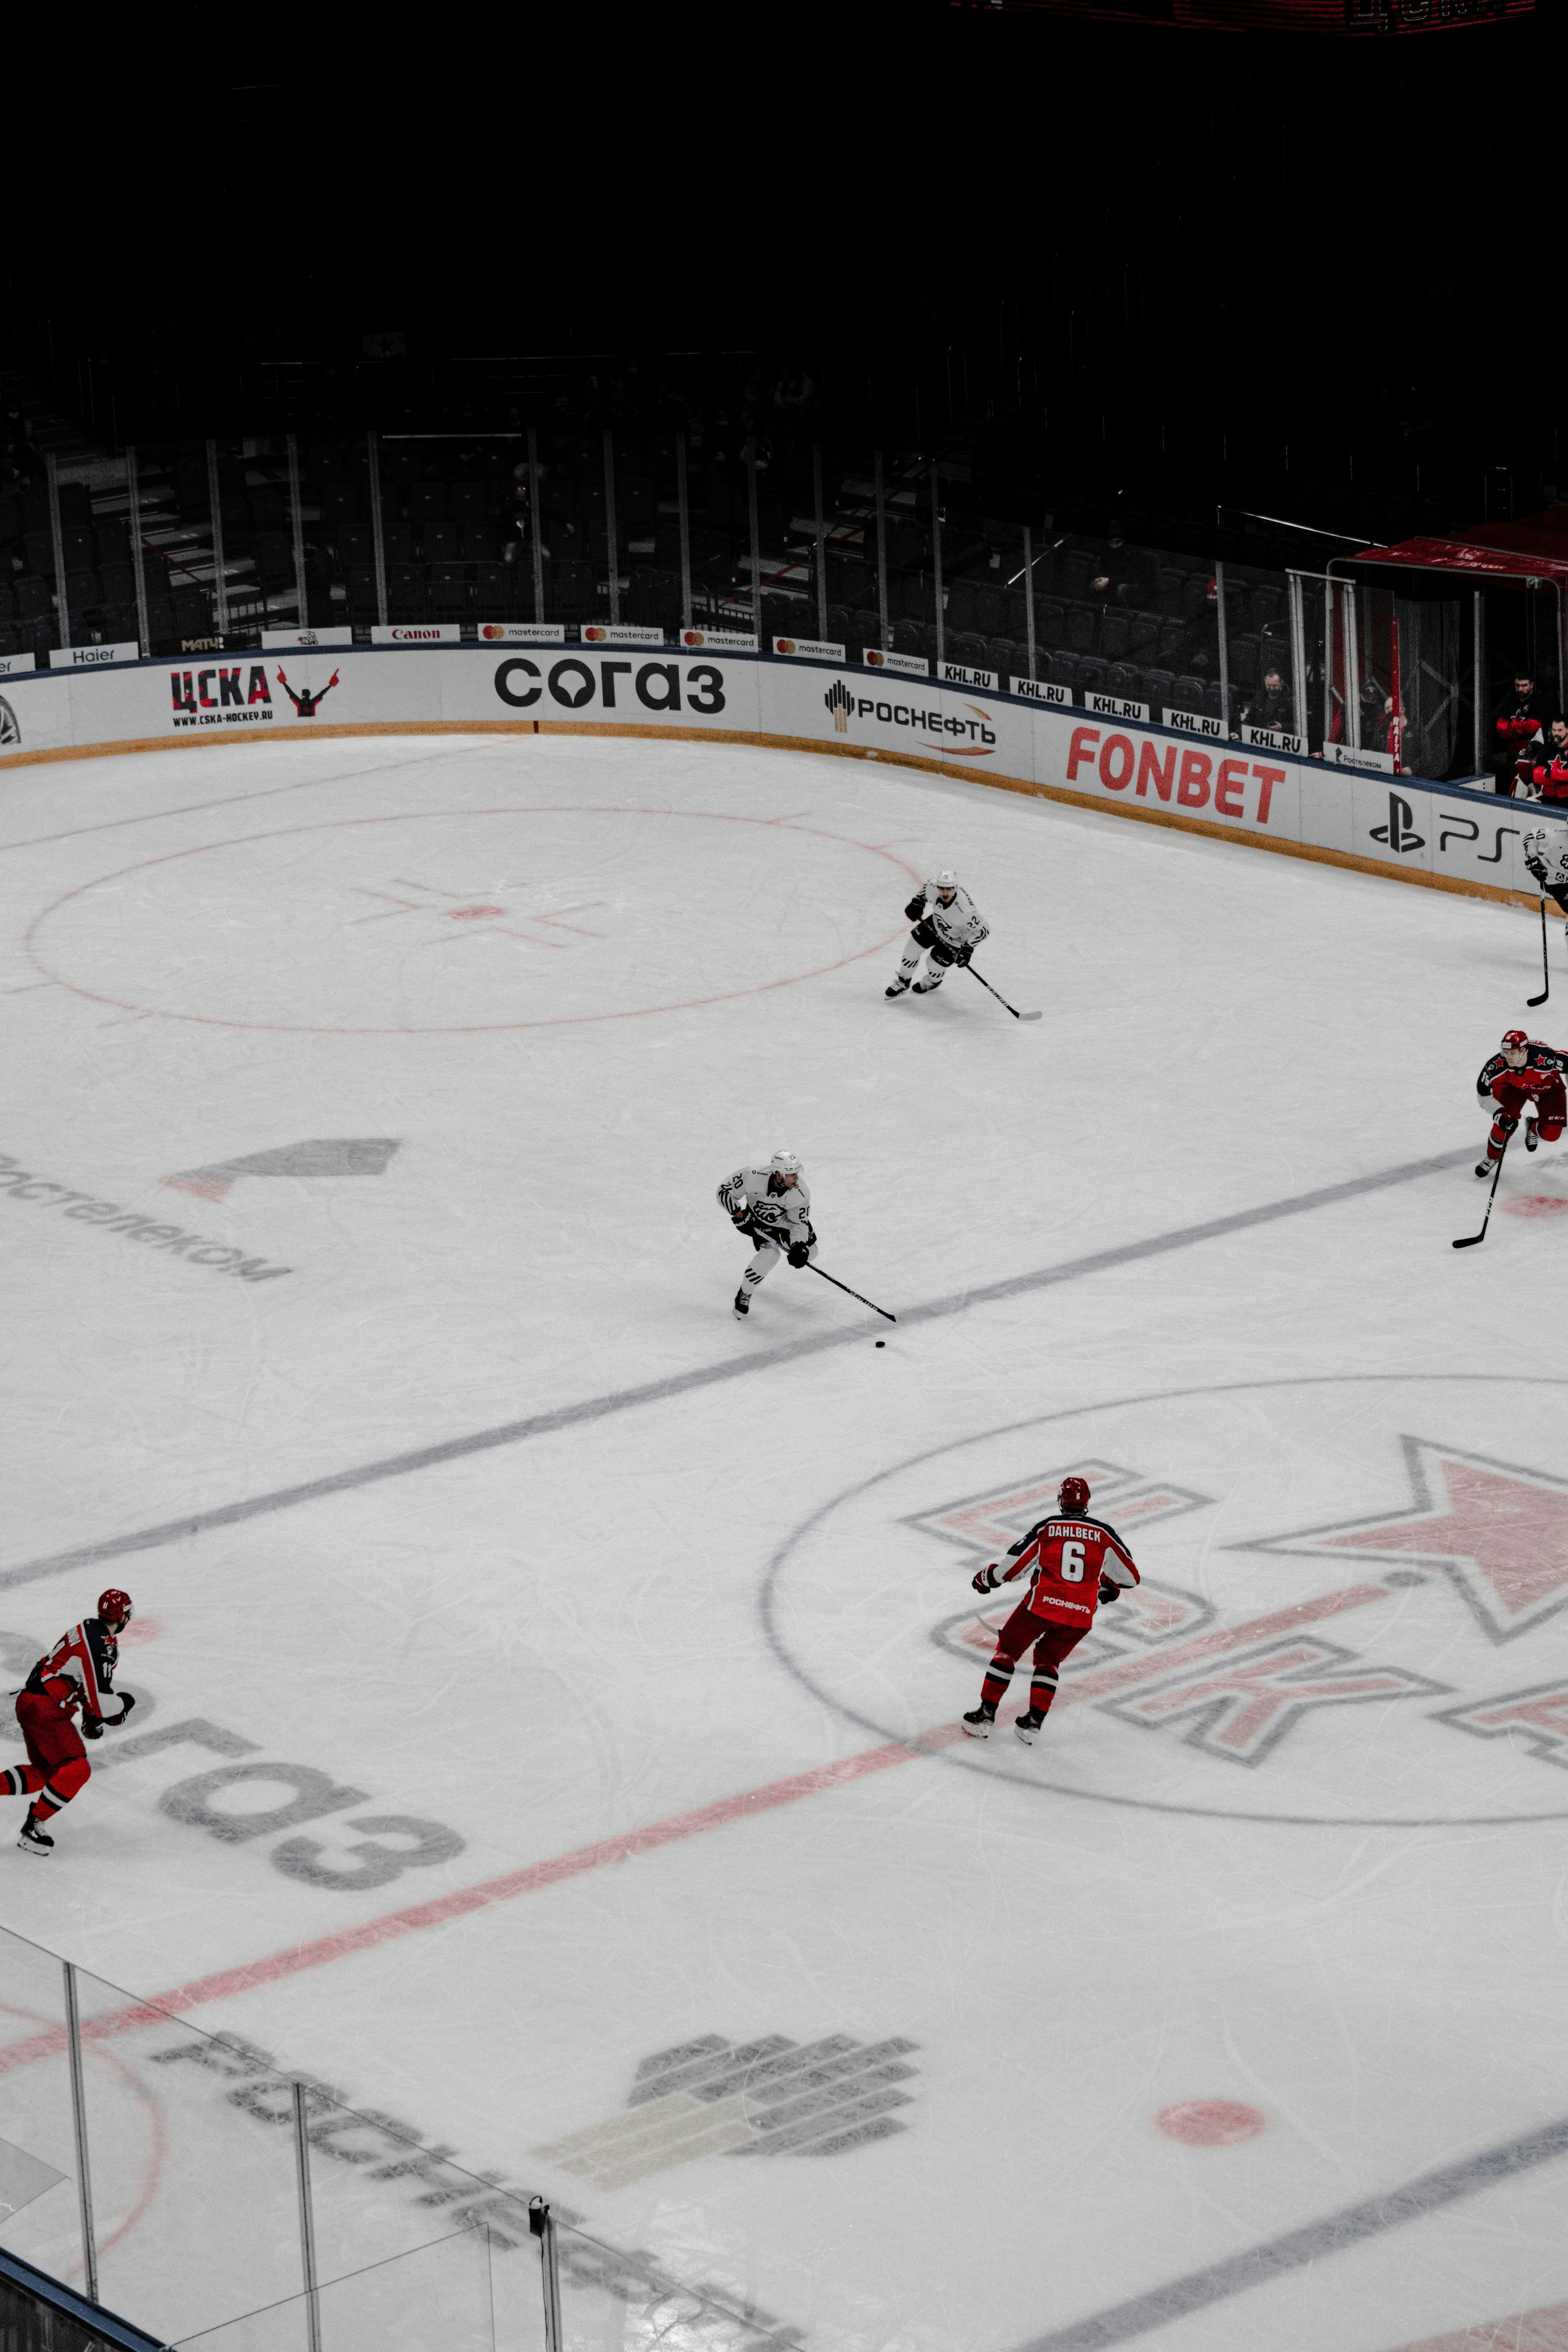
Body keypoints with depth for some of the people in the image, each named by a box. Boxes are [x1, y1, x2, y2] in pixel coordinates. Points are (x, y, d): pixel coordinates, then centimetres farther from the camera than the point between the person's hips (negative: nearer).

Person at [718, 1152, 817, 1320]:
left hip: (785, 1218, 3)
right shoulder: (753, 1177, -38)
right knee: (770, 1255, -23)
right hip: (756, 1216, -3)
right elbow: (725, 1191, -23)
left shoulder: (801, 1194, -32)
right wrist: (740, 1215, -32)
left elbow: (800, 1223, -20)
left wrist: (799, 1246, -36)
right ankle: (743, 1295, -4)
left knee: (808, 1252, 1)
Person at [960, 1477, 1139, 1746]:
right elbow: (1131, 1575, 12)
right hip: (1081, 1615, 2)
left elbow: (1011, 1567, 1)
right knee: (1048, 1660, 25)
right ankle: (1033, 1722, 13)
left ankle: (985, 1715, 12)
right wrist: (1111, 1585, 34)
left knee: (1008, 1651, 17)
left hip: (1042, 1605, -2)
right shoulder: (1104, 1534, 7)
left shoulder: (1046, 1528, 3)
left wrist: (986, 1577, 20)